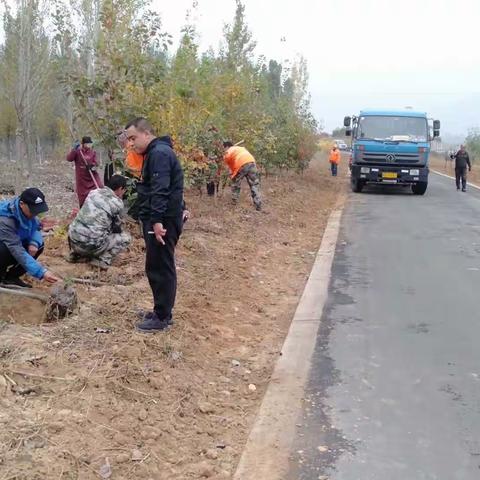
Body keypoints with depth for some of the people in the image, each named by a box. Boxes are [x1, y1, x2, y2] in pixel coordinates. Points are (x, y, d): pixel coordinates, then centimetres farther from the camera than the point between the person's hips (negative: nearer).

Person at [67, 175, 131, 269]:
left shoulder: (93, 192, 10)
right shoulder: (117, 203, -5)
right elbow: (117, 228, 9)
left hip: (73, 241, 6)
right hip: (92, 245, -6)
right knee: (126, 237, 11)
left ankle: (76, 253, 19)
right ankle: (103, 260, -3)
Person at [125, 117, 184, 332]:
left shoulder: (160, 153, -15)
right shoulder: (155, 153, 19)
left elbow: (160, 190, -25)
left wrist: (157, 220, -29)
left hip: (163, 221, -11)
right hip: (158, 219, 11)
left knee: (160, 268, -5)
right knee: (158, 267, 16)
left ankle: (162, 318, 2)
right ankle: (161, 311, 25)